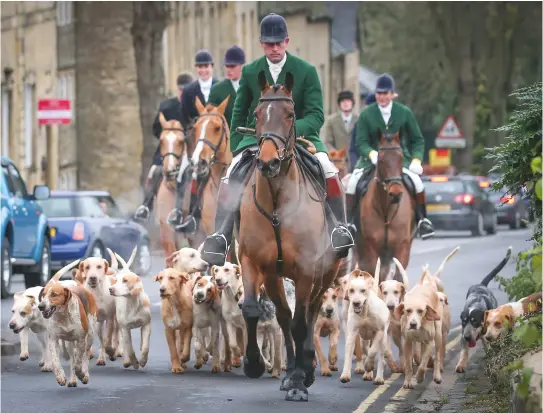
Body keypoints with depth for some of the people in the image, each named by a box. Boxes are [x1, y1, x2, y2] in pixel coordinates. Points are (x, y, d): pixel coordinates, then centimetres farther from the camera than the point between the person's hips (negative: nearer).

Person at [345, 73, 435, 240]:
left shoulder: (405, 113, 1)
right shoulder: (366, 114, -2)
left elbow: (417, 140, 7)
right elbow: (361, 142, -5)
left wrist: (416, 159, -10)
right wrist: (371, 153, -27)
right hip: (372, 159, 0)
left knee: (416, 181, -24)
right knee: (352, 182, -23)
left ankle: (422, 220, -5)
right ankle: (347, 221, -9)